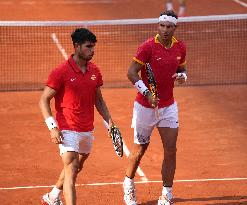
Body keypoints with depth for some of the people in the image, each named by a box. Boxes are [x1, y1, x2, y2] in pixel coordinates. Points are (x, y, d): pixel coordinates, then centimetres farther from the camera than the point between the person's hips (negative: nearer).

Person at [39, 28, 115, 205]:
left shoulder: (95, 71, 6)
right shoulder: (61, 72, -12)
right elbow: (44, 100, -9)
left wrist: (109, 121, 7)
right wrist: (52, 127, -18)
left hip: (88, 131, 7)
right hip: (68, 131, -7)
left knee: (76, 168, 21)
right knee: (71, 172, -15)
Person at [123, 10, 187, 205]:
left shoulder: (180, 47, 0)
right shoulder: (148, 47, -17)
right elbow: (131, 73, -17)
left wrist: (182, 76, -8)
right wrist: (147, 93, -27)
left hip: (168, 107, 4)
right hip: (145, 107, -4)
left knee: (171, 150, -4)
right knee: (140, 149, 9)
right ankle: (129, 184, 35)